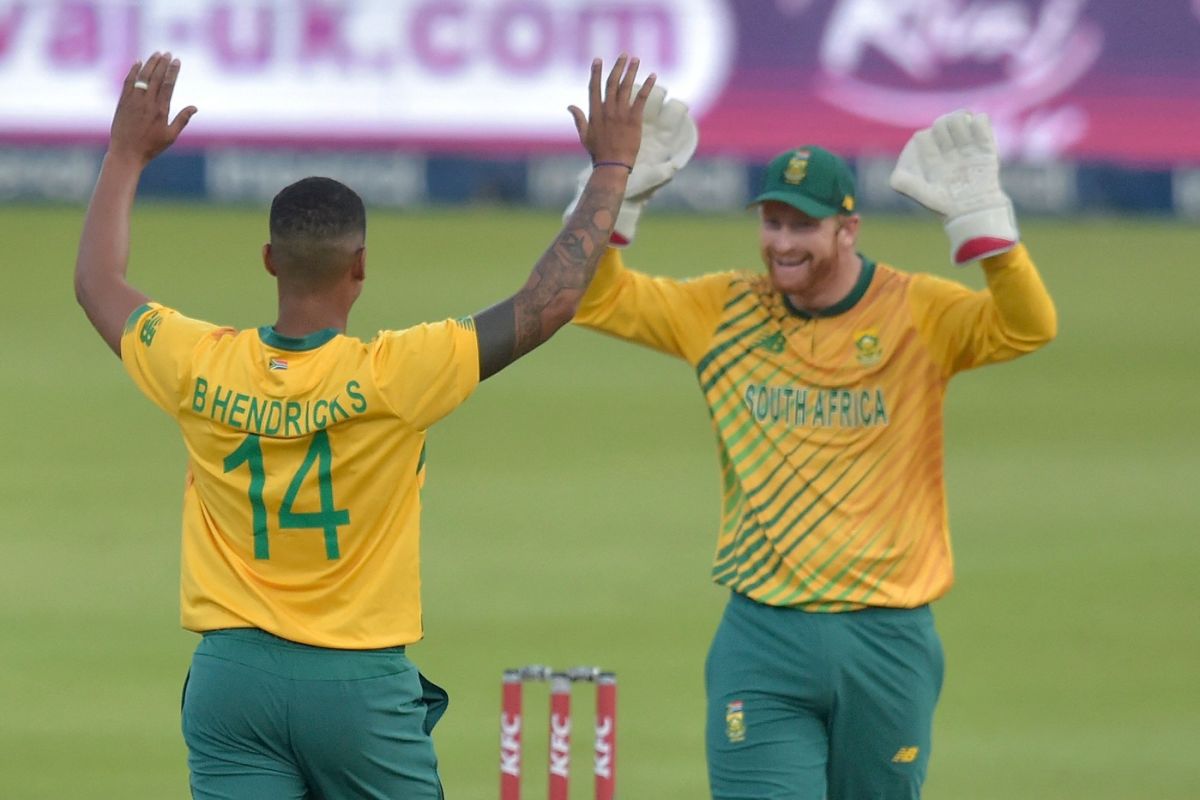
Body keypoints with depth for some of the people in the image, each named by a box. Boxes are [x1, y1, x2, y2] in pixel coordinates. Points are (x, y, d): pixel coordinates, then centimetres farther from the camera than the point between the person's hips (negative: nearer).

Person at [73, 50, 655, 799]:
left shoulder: (201, 368, -4)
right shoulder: (389, 376, -14)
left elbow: (98, 285, 16)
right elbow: (549, 301, -9)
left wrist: (128, 155, 29)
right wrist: (611, 170, 1)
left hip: (232, 674, 3)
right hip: (360, 681, -3)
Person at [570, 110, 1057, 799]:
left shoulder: (919, 315, -3)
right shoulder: (723, 311, 5)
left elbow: (1028, 328, -19)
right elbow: (598, 299, 5)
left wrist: (978, 214, -31)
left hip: (889, 644, -1)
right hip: (764, 644, 1)